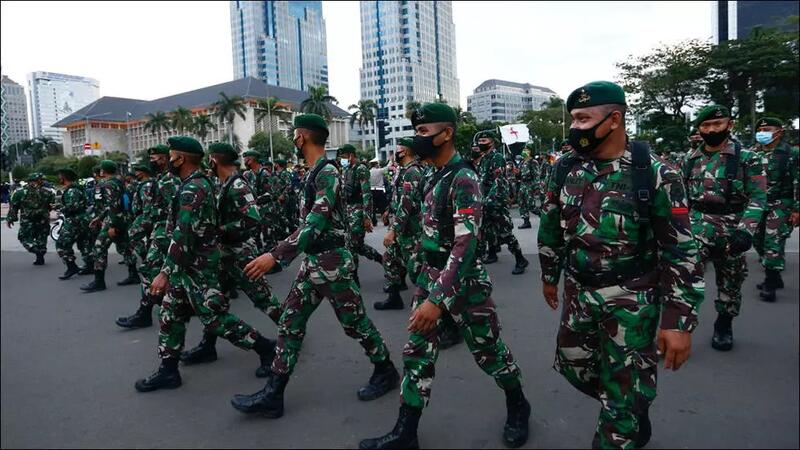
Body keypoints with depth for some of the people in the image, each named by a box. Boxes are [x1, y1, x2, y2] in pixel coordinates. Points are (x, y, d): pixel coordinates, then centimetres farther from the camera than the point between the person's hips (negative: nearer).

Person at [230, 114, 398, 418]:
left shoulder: (327, 172, -18)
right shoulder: (314, 173, 11)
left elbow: (316, 223, -28)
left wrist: (276, 255, -31)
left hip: (331, 262, -9)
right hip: (312, 261, 9)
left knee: (354, 322, 6)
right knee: (290, 322, 7)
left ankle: (386, 373, 28)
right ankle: (272, 395, 14)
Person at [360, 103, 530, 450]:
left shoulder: (463, 180, -19)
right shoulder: (434, 177, 8)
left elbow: (465, 245, -27)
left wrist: (439, 300, -31)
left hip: (464, 281, -8)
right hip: (430, 277, 8)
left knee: (488, 351, 11)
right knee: (417, 353, 9)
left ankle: (517, 407, 37)